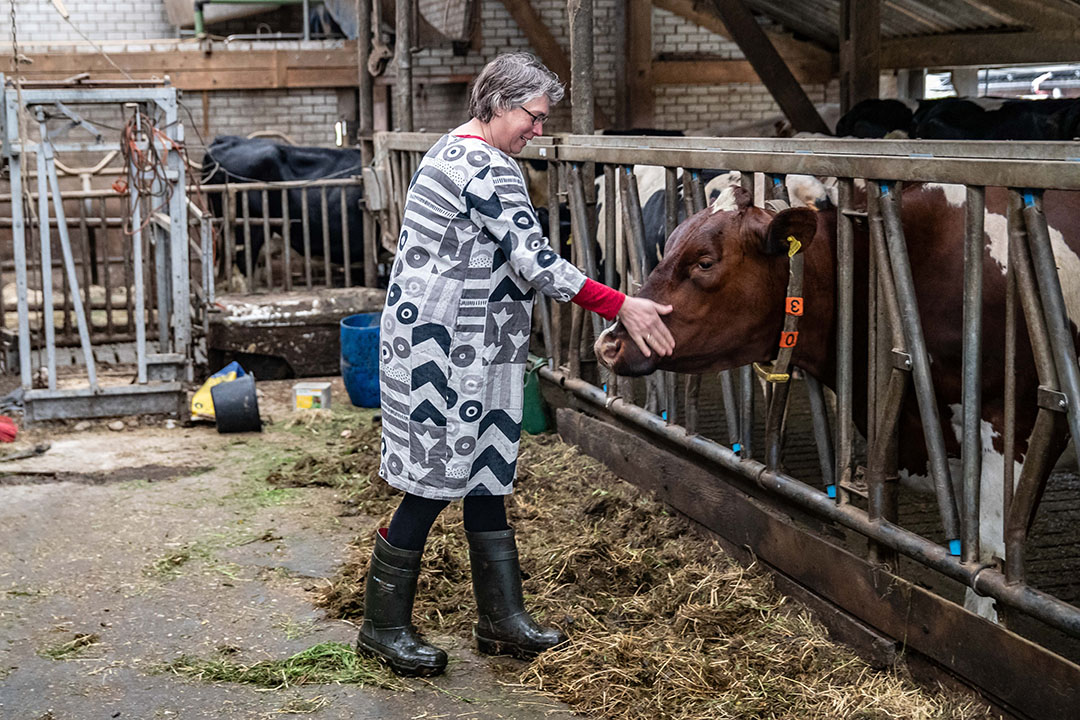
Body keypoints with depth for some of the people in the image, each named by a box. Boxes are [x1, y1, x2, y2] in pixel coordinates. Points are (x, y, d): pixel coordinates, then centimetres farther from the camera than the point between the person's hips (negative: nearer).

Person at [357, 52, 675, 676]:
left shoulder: (453, 150, 17)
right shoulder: (488, 169, -17)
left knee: (484, 478, 12)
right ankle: (384, 626, 11)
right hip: (443, 348, -11)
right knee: (436, 482, -3)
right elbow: (536, 262, -22)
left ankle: (503, 621, 20)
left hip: (465, 348, 11)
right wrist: (622, 307, -21)